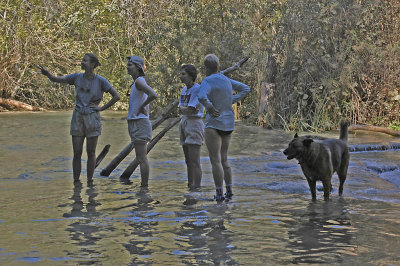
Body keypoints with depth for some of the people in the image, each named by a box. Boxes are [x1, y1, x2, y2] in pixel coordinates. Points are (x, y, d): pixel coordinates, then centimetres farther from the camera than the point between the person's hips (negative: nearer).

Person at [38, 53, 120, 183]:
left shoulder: (100, 81, -5)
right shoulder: (77, 77, 4)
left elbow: (116, 96, -5)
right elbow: (55, 79, -1)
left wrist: (102, 108, -5)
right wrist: (47, 73, -21)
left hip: (92, 118, -3)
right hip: (78, 118, 3)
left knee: (91, 153, 3)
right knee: (77, 153, 2)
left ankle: (89, 182, 12)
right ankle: (76, 182, 8)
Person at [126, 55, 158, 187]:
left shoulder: (139, 81, -14)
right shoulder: (136, 82, 15)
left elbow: (153, 95, -29)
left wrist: (142, 107, -16)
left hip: (140, 123, -10)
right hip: (135, 123, 10)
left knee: (142, 158, -8)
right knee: (141, 158, 12)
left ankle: (144, 186, -7)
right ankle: (144, 186, 15)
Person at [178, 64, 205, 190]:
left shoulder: (198, 89, -12)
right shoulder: (184, 90, 14)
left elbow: (190, 110, -17)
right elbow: (180, 110, 11)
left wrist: (183, 108, 1)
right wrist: (186, 109, -8)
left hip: (195, 124, -9)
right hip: (184, 123, 9)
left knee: (194, 161, -12)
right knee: (188, 160, 10)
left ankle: (196, 188, -11)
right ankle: (189, 186, 13)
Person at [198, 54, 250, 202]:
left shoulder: (207, 81, -13)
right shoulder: (226, 80, 9)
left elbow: (201, 97, -32)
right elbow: (245, 88, 20)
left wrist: (210, 107, -15)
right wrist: (232, 101, 11)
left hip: (214, 124, -8)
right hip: (228, 124, 8)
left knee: (215, 160, -6)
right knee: (223, 159, 16)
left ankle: (219, 194, -9)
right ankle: (229, 191, 14)